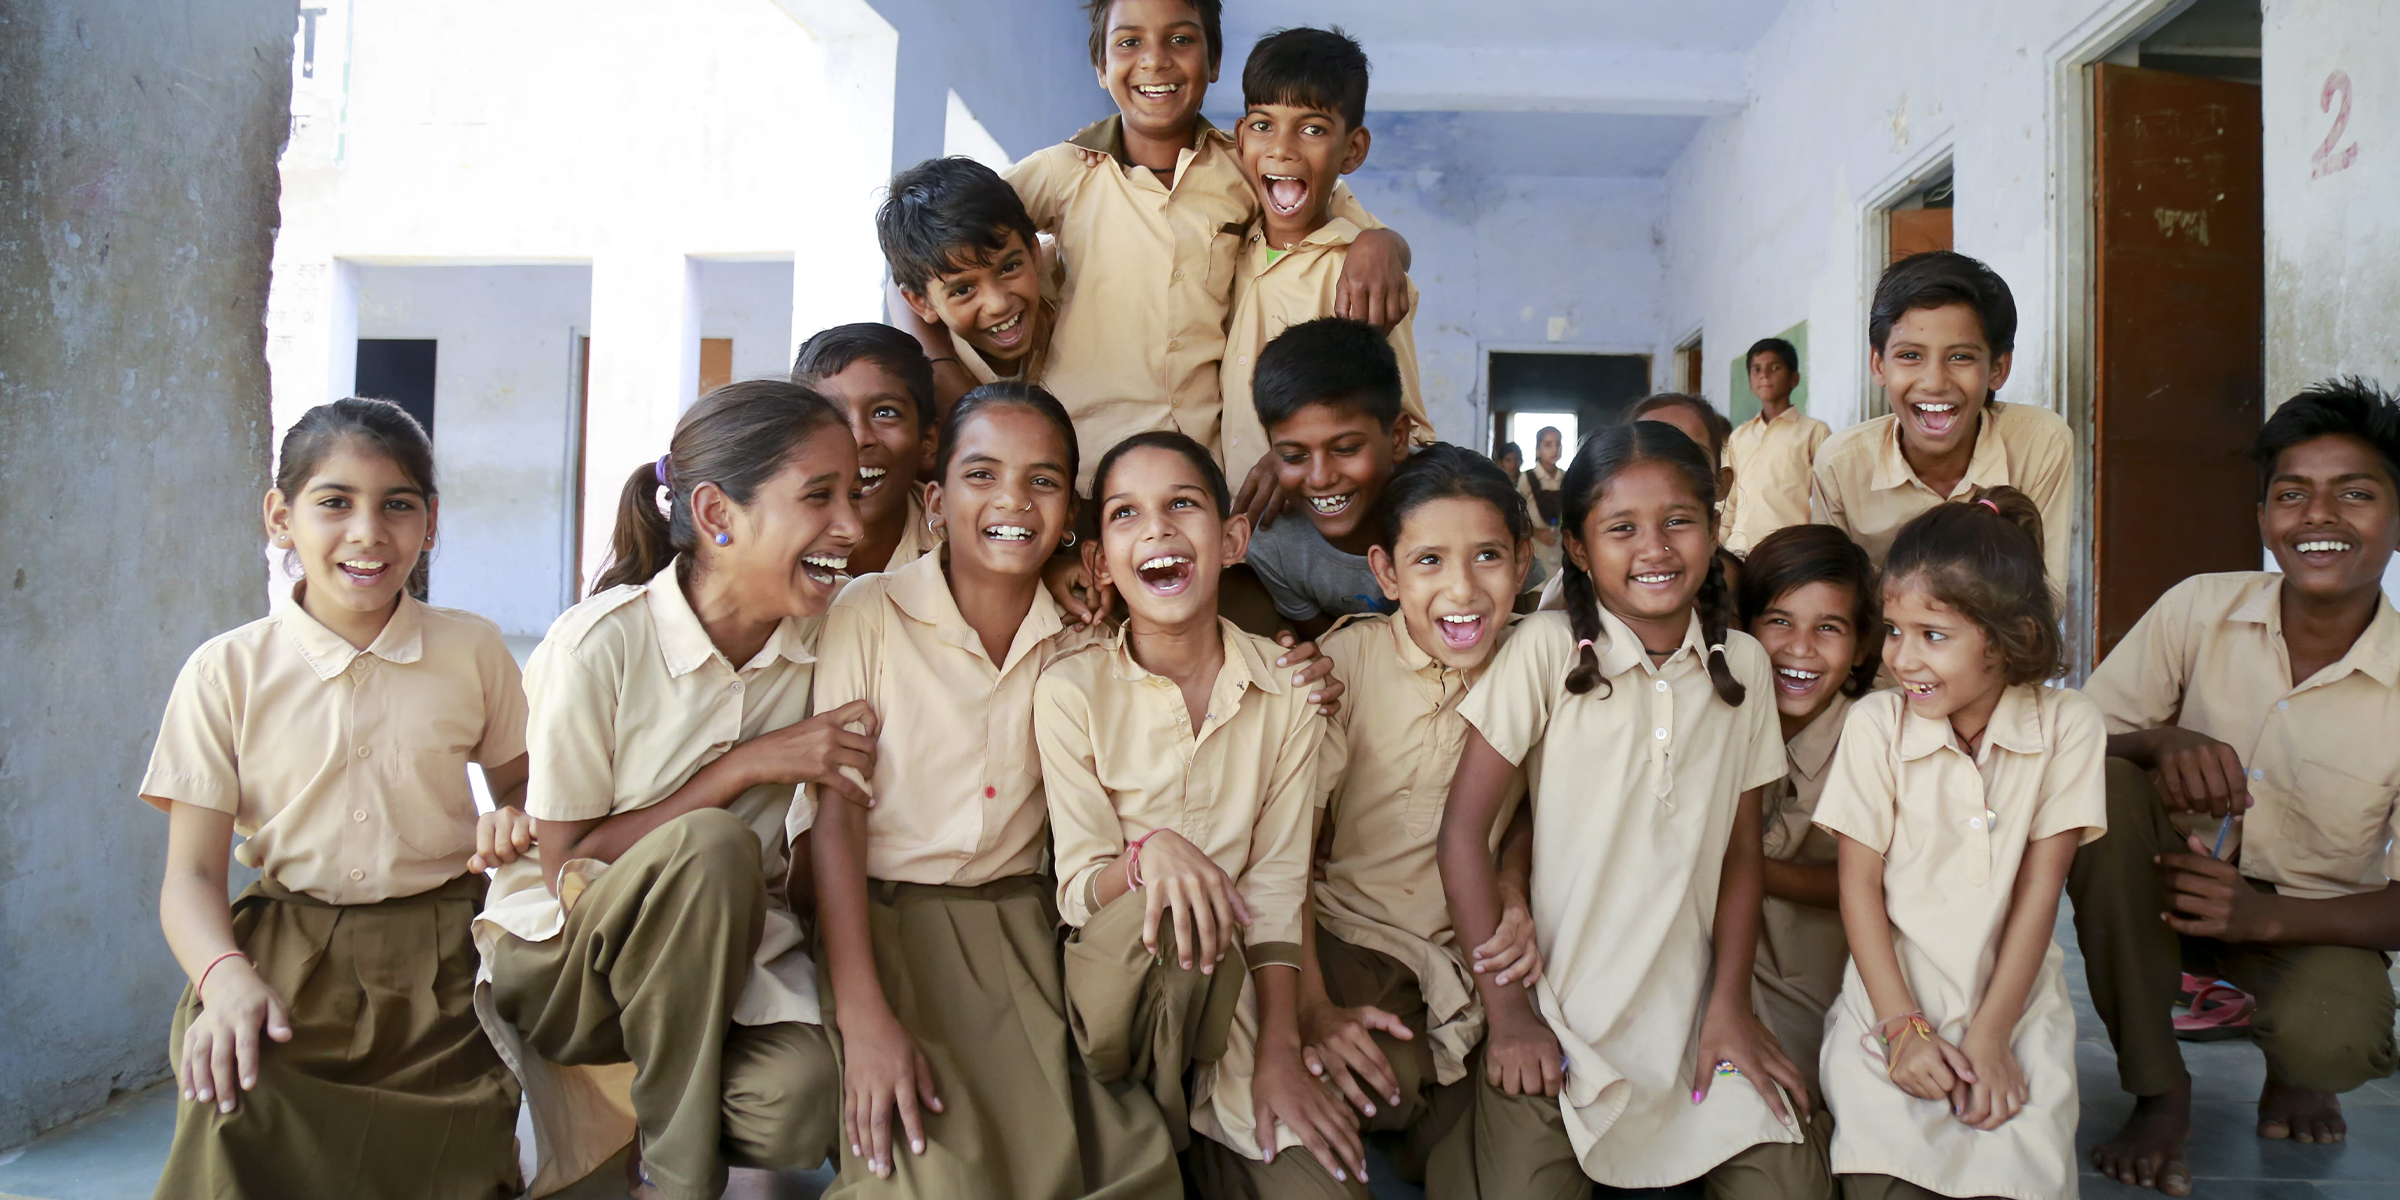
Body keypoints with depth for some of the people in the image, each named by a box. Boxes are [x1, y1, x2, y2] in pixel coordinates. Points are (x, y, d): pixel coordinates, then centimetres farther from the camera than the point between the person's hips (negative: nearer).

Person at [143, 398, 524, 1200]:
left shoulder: (471, 649, 5)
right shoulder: (227, 672, 0)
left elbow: (516, 779, 20)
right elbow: (191, 873, -1)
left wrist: (515, 819, -5)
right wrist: (227, 978, -21)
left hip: (436, 967, 1)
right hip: (283, 959, -1)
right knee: (235, 1135, -29)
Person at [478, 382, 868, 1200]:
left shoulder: (828, 633, -6)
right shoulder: (600, 644, -19)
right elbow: (568, 863, -15)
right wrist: (747, 766, -21)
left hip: (722, 943, 3)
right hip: (563, 962, -2)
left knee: (800, 1103, -28)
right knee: (713, 845, -33)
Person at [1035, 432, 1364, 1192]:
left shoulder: (1287, 688, -3)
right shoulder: (1070, 691, -8)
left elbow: (1277, 884, -5)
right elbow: (1078, 891, -10)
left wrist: (1278, 1055, -14)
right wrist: (1147, 854, -33)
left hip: (1229, 985, 1)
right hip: (1110, 980, 0)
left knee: (1327, 1176, -22)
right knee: (1160, 913, -34)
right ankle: (1151, 1127, -8)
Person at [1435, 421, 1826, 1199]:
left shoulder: (1743, 664, 4)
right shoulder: (1546, 651, -10)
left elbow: (1741, 850, 7)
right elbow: (1463, 830, -10)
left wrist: (1731, 1004, -2)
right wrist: (1508, 1011, -10)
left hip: (1688, 1008, 4)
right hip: (1560, 1011, -3)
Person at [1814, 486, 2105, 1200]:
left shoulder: (2068, 726, -5)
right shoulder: (1875, 724, -6)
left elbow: (2039, 890, -5)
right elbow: (1860, 885, -3)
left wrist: (1988, 1036, -9)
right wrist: (1904, 1026, -10)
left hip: (2017, 1007, 1)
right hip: (1892, 1006, -1)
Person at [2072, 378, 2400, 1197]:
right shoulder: (2200, 610, -11)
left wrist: (2267, 917, -28)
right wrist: (2161, 742, -31)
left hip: (2313, 922, -1)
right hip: (2175, 882, 2)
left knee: (2330, 1041, -34)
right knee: (2099, 786, -29)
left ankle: (2294, 1070, 11)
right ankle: (2156, 1091, -14)